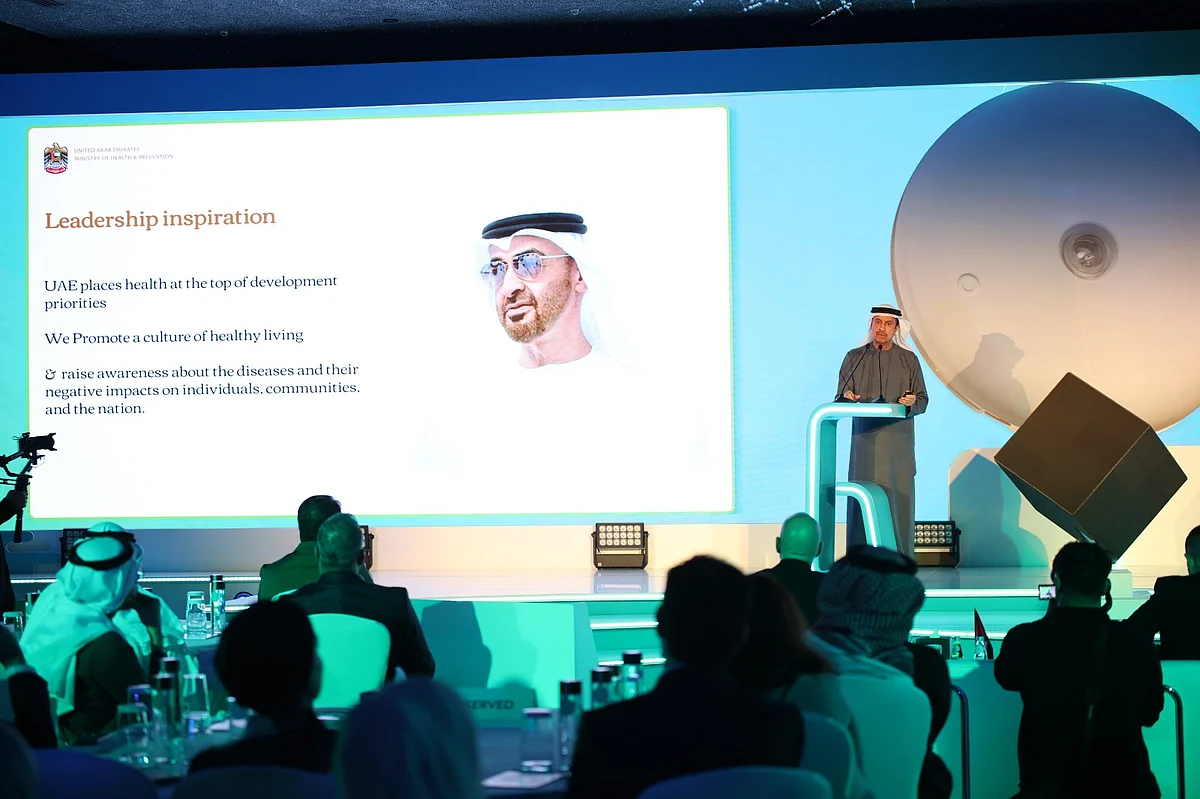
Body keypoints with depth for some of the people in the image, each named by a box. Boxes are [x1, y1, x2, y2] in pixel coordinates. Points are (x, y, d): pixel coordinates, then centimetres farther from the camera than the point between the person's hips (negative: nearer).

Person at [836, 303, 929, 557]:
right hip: (864, 440, 0)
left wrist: (911, 403, -14)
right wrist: (847, 400, -12)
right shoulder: (854, 358, 11)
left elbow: (923, 401, 8)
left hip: (898, 443, 0)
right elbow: (839, 399, 11)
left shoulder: (909, 360, 10)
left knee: (899, 499, -4)